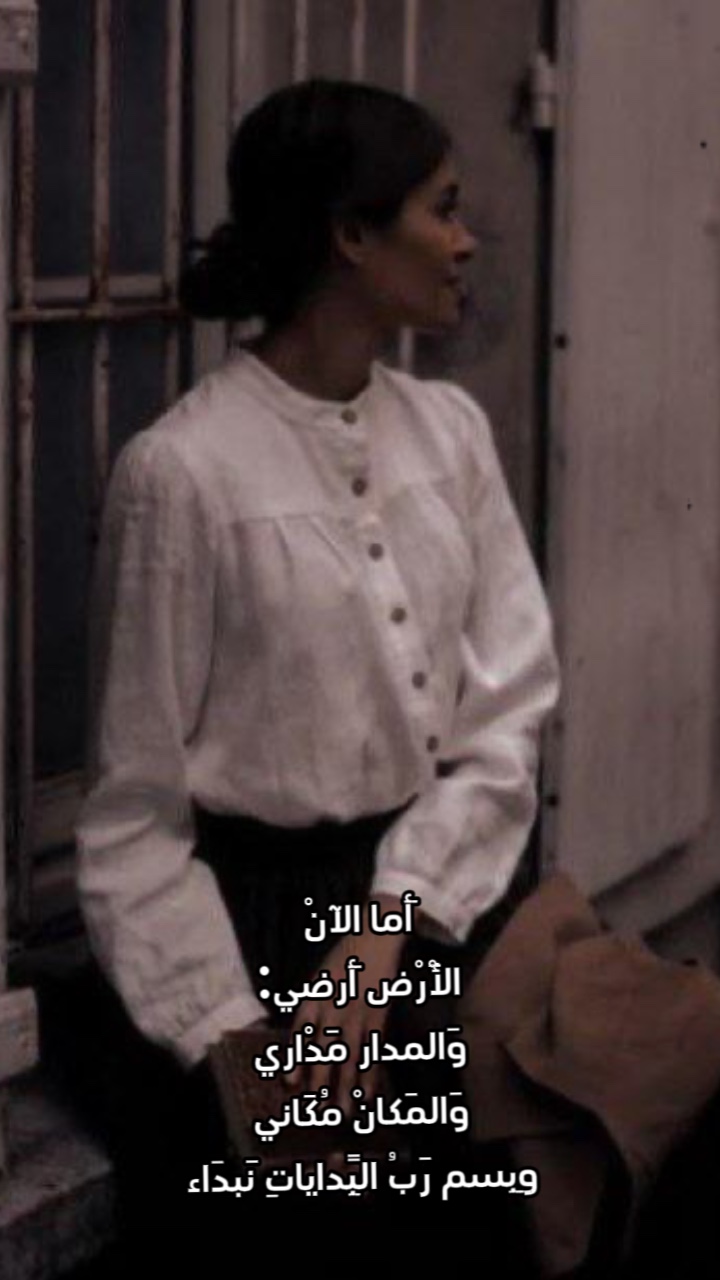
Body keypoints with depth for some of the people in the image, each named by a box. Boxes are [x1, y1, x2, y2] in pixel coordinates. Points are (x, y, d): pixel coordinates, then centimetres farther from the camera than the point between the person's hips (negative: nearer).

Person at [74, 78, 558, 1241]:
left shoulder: (451, 428, 2)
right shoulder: (182, 469, -15)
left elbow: (511, 705, -3)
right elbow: (136, 801, -12)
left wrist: (396, 916, -15)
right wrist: (229, 1035, -15)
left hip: (444, 897, 5)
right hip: (268, 915, -5)